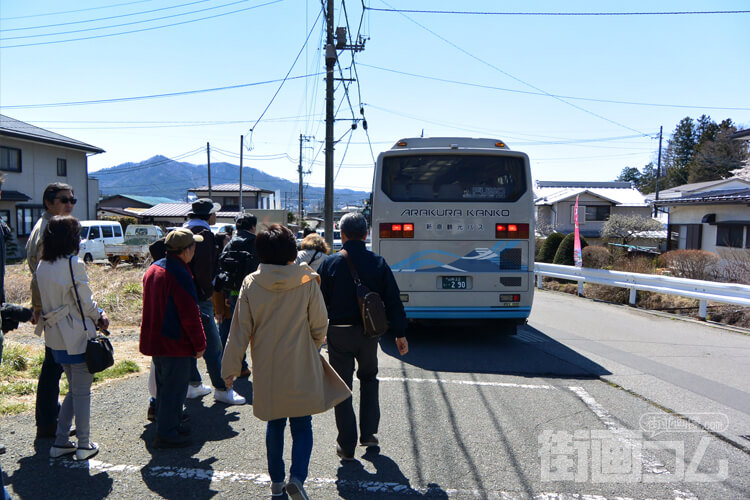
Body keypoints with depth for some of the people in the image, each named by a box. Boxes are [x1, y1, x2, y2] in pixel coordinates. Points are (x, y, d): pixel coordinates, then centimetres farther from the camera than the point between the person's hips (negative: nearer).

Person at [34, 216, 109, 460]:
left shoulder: (42, 266, 6)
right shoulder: (74, 264, -18)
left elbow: (54, 301, 11)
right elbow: (85, 303, -15)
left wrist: (96, 314, 8)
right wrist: (100, 316, 5)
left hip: (55, 338, 7)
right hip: (78, 337, -7)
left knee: (74, 389, 20)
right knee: (82, 392, 6)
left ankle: (60, 442, 25)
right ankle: (84, 445, 17)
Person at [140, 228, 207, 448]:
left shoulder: (153, 269, 8)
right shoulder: (180, 275, -21)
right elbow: (190, 315, -21)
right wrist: (200, 343, -12)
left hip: (155, 341, 9)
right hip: (176, 344, -9)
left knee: (164, 386, 20)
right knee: (174, 389, 2)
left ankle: (166, 424, 32)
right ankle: (167, 434, 10)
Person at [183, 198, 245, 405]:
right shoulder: (204, 233, -13)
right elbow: (204, 266, -21)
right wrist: (207, 291, -11)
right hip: (199, 297, -10)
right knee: (212, 344, -3)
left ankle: (193, 384, 25)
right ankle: (221, 389, 3)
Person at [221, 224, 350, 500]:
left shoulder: (251, 283, -8)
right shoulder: (307, 282, -12)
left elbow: (240, 330, -4)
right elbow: (320, 326, -3)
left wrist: (231, 367, 6)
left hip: (266, 372, 2)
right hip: (301, 372, -2)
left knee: (274, 425, 19)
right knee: (302, 426, 12)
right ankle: (297, 477, -4)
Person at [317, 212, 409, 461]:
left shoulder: (330, 264, -8)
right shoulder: (379, 263, -3)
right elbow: (393, 301, -2)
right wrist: (400, 334, 5)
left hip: (339, 333, -2)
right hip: (368, 332, 2)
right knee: (369, 379, 24)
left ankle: (346, 445, 15)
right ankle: (368, 433, 24)